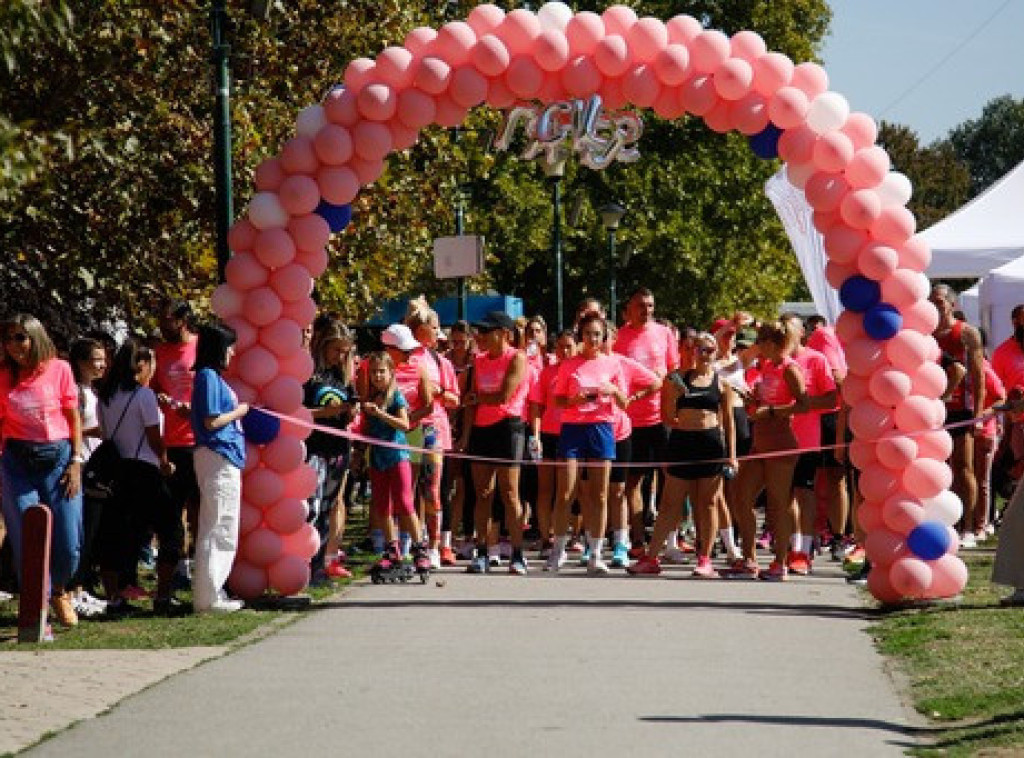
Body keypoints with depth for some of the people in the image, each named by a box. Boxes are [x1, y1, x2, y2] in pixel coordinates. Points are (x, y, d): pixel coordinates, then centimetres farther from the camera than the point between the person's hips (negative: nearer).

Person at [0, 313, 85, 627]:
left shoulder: (59, 369, 0)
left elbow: (74, 418, 4)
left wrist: (76, 462, -1)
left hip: (58, 457, -1)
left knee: (68, 542, -1)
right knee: (27, 542, -2)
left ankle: (59, 591, 29)